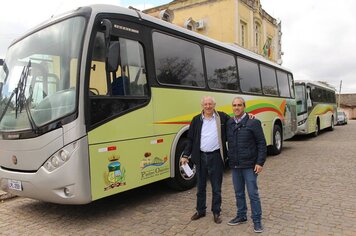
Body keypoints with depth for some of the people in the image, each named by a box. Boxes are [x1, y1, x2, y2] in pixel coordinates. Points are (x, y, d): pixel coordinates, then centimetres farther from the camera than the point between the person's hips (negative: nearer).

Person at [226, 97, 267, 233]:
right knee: (239, 193, 16)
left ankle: (257, 220, 18)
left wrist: (260, 163, -12)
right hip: (234, 165, 5)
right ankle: (241, 216, 32)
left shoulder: (253, 122, -9)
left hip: (249, 165, -5)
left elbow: (262, 144, -8)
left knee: (253, 193, 3)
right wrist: (228, 160, 10)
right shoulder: (229, 124, 6)